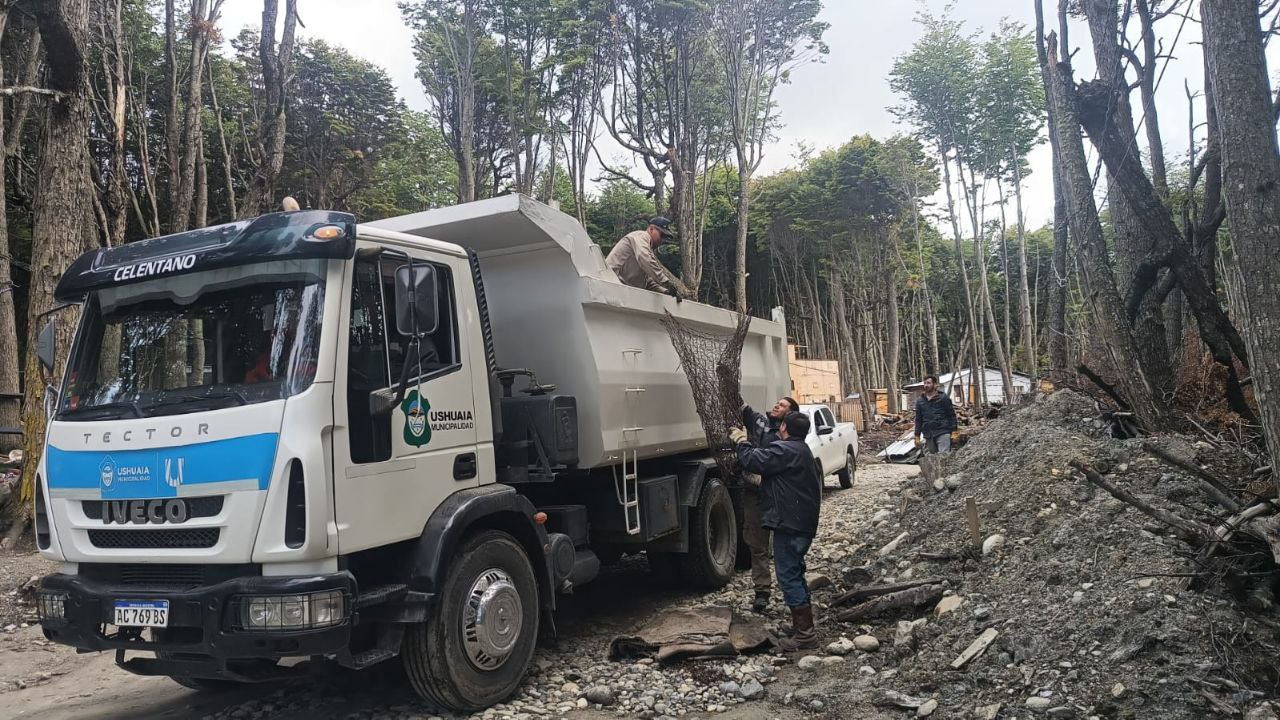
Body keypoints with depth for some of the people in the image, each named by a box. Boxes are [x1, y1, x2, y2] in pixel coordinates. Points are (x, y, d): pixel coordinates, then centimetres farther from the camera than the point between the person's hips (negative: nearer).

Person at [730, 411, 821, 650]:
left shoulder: (785, 450, -18)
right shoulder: (800, 449, 17)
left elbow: (753, 461, -19)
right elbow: (766, 456, 20)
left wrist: (741, 441, -2)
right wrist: (747, 441, 16)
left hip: (789, 524, -11)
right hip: (803, 523, 11)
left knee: (788, 576, -6)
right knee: (795, 573, 21)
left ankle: (805, 634, -4)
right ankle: (803, 623, 30)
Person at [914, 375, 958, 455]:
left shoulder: (943, 398, 2)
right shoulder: (920, 401, 13)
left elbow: (951, 415, 1)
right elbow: (918, 420, 16)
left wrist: (953, 431, -6)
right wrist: (917, 436, 12)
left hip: (942, 433, -4)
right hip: (927, 435, 5)